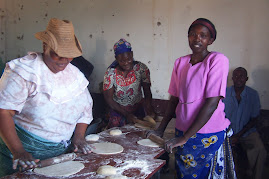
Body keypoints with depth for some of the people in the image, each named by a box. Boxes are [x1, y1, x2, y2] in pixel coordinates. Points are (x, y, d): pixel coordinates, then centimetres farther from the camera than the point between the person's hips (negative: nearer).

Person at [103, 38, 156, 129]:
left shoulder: (142, 68, -12)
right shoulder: (110, 73, -16)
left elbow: (147, 92, -9)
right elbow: (108, 99, -12)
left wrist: (148, 106, -30)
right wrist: (126, 114, -18)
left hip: (138, 110, 2)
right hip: (118, 110, -1)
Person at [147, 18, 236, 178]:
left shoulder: (218, 60, -11)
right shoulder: (180, 62, 5)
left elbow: (212, 103, -17)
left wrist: (185, 137, -17)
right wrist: (161, 129, 6)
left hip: (209, 136, -4)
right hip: (183, 133, 5)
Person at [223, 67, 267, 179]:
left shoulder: (253, 94, -3)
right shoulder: (224, 93, -3)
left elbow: (254, 119, 0)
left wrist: (239, 135, -10)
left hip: (247, 131, 0)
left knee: (260, 151, -26)